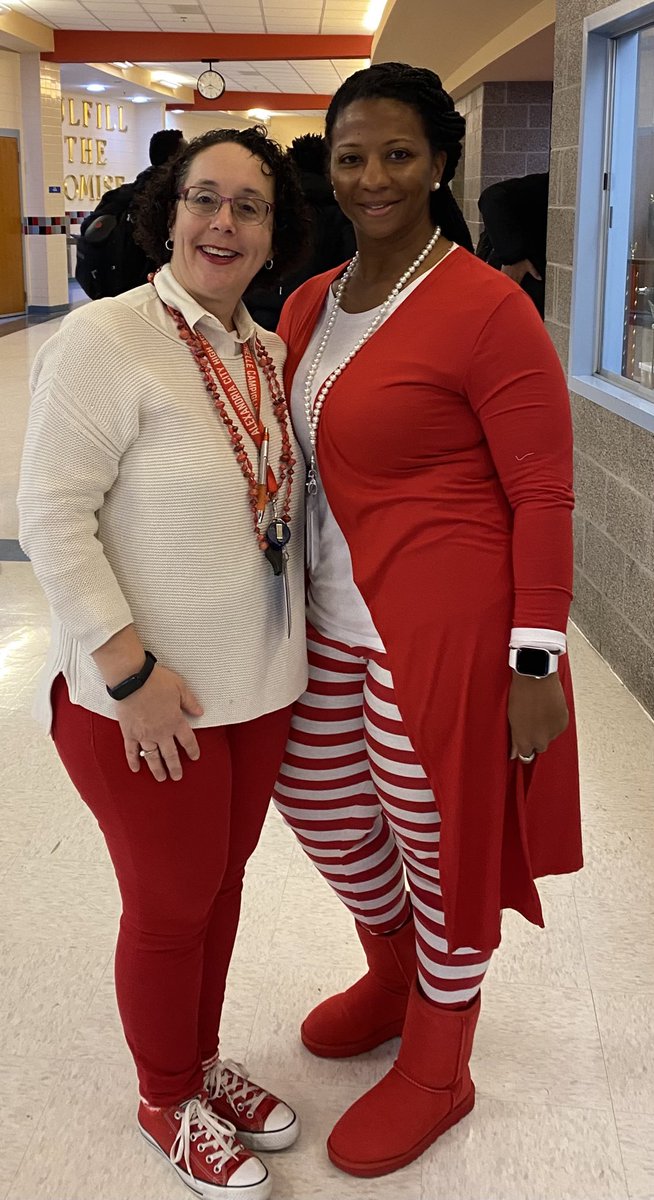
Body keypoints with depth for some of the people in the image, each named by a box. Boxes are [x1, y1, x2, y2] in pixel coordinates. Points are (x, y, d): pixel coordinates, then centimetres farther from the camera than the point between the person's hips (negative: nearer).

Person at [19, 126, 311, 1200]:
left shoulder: (270, 353, 5)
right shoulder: (109, 338, -16)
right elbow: (53, 516, -18)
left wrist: (294, 649, 7)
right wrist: (131, 669, -21)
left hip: (261, 685, 7)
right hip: (146, 702, -6)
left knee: (222, 881, 21)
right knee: (170, 905, 11)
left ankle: (203, 1060, 45)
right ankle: (168, 1101, 36)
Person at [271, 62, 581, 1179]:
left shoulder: (488, 310, -14)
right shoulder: (307, 306, 8)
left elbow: (543, 493, -13)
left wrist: (535, 660, -15)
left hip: (444, 626, -7)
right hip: (331, 623, 8)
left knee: (442, 842, 9)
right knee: (318, 805, 21)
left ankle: (436, 1068, 35)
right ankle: (393, 977, 51)